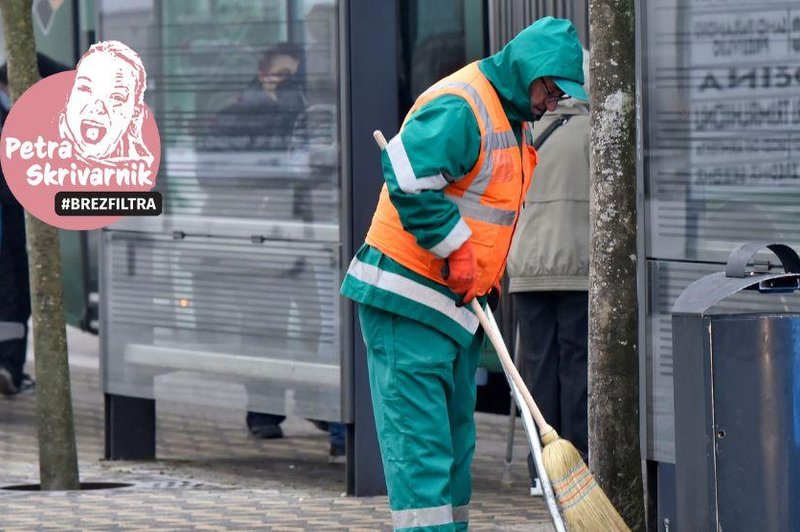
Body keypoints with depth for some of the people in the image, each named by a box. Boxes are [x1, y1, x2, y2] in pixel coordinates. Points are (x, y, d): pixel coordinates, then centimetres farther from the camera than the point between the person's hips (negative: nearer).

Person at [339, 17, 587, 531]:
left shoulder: (514, 117, 16)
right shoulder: (460, 107, -17)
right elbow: (409, 180, -28)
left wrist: (487, 274, 11)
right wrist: (456, 246, -21)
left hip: (459, 300, 10)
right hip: (409, 300, -10)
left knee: (455, 436, 12)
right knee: (418, 436, -11)